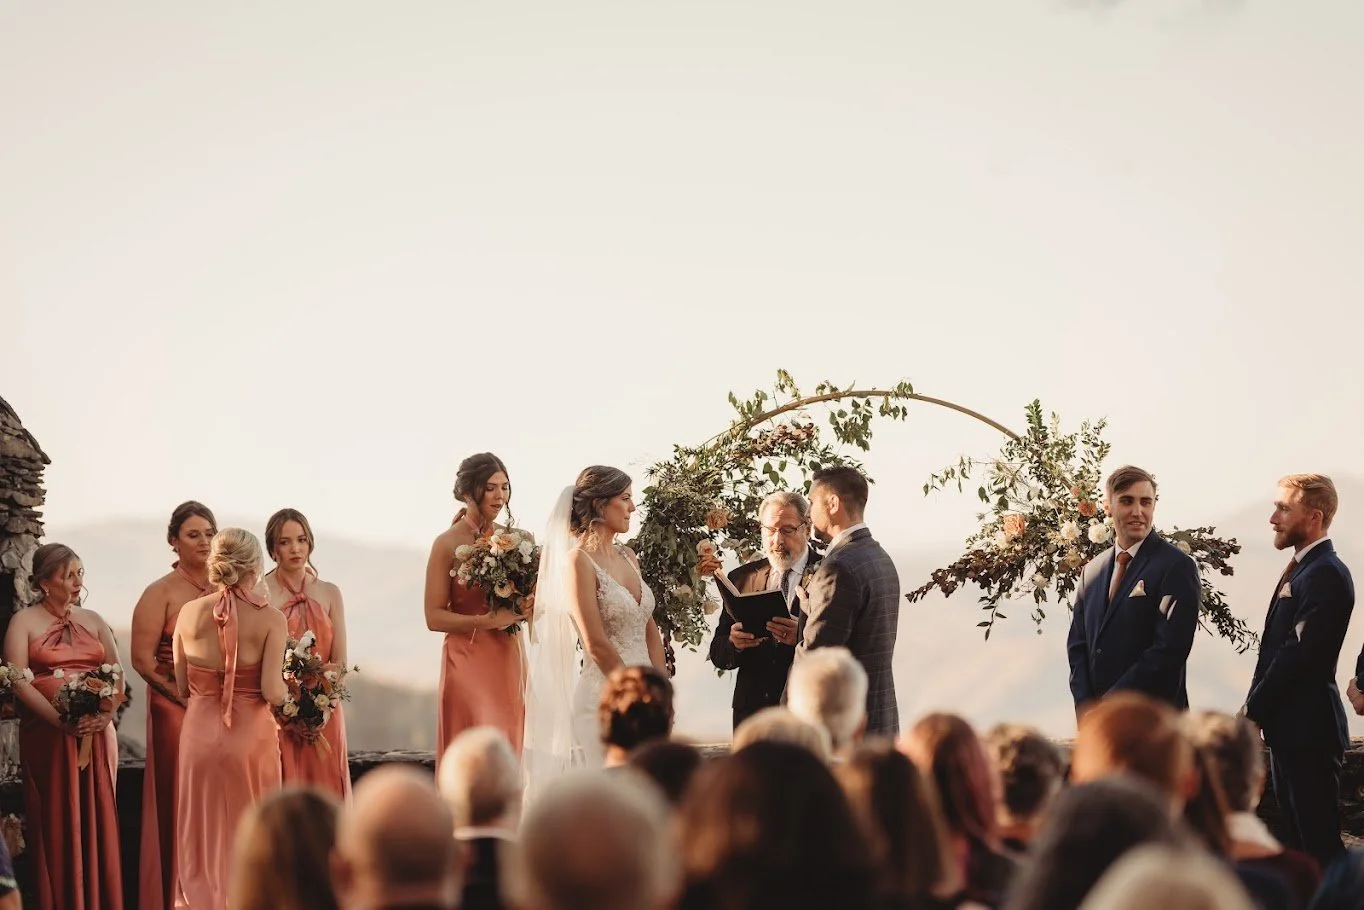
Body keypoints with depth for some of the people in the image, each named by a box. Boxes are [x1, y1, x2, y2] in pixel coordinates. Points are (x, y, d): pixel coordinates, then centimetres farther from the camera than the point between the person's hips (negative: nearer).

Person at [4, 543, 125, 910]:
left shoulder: (93, 621, 13)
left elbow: (117, 674, 8)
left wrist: (106, 714, -12)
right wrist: (60, 720, -19)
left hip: (96, 734, 3)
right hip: (47, 736, -3)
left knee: (98, 820, 2)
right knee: (56, 823, -2)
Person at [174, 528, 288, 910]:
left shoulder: (189, 613, 0)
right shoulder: (270, 619, -9)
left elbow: (182, 688, 4)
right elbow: (272, 692, -15)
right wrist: (286, 691, 6)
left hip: (199, 732, 3)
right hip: (251, 735, -2)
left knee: (203, 838, 12)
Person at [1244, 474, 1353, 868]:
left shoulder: (1326, 575, -16)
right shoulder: (1301, 569, 15)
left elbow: (1300, 655, -21)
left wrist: (1254, 708, -13)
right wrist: (1257, 706, 7)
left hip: (1309, 730, -10)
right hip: (1288, 728, 10)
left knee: (1318, 841, -6)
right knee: (1297, 838, 14)